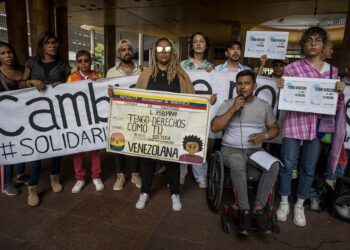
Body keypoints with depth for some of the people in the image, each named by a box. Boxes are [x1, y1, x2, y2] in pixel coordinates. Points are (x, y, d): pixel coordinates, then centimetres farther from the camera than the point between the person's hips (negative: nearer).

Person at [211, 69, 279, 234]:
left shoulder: (264, 105, 10)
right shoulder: (227, 104, 3)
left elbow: (275, 129, 14)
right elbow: (214, 127, -8)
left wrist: (264, 135, -10)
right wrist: (233, 109, -13)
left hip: (255, 150, 3)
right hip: (231, 149, -2)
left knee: (274, 166, -28)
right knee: (238, 166, -37)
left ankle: (258, 208, -16)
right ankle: (244, 210, -20)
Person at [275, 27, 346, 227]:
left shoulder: (332, 71, 11)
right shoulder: (292, 68, 1)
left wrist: (340, 92, -6)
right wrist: (280, 87, -15)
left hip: (318, 124, 3)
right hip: (294, 122, -2)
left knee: (309, 168, 9)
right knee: (288, 164, 0)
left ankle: (300, 205, 26)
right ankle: (284, 202, 21)